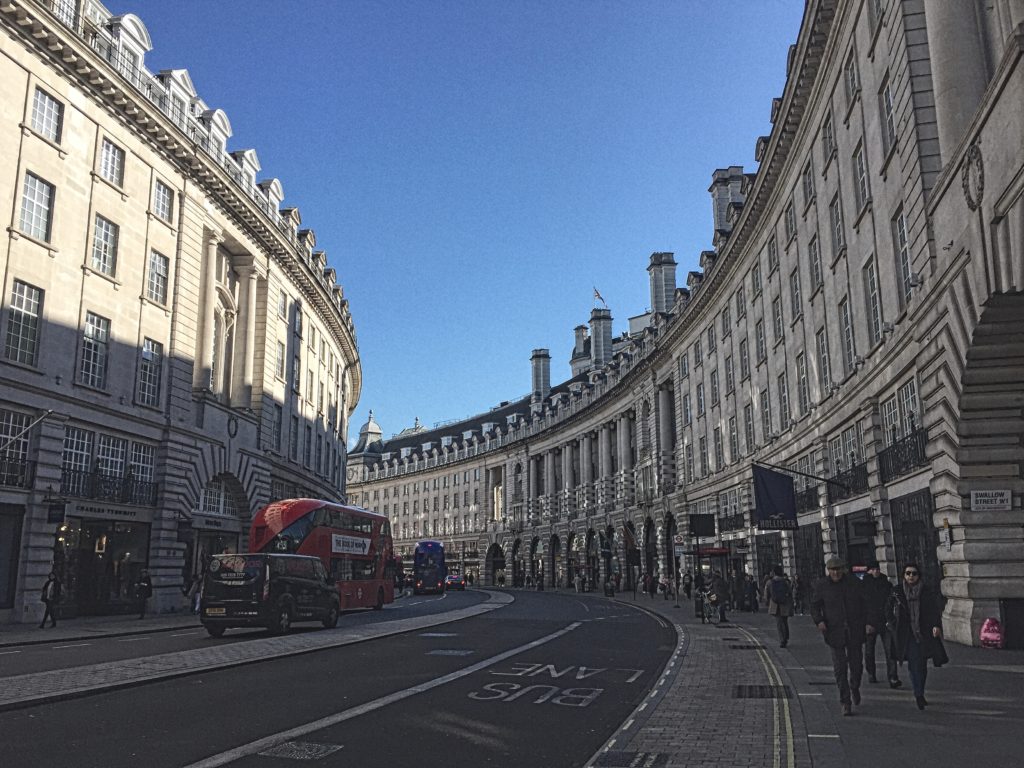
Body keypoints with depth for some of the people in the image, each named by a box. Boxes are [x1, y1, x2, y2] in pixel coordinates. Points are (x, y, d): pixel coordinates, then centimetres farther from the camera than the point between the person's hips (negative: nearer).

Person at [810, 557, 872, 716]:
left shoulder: (854, 583, 3)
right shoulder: (822, 586, -1)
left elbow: (864, 604, 9)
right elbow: (815, 606, 3)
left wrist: (867, 622, -1)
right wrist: (819, 621, -14)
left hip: (855, 631, 2)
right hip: (834, 632, -1)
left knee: (856, 664, 8)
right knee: (840, 667, -4)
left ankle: (854, 688, 39)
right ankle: (845, 702, 4)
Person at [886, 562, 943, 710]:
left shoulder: (927, 591, 4)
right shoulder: (897, 593, 3)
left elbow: (936, 610, 5)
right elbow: (888, 611, 10)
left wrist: (936, 626, -10)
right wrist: (895, 628, 2)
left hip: (924, 634, 1)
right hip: (906, 635, -1)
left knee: (922, 665, 7)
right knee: (914, 664, -10)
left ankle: (919, 694, 23)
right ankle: (919, 695, -9)